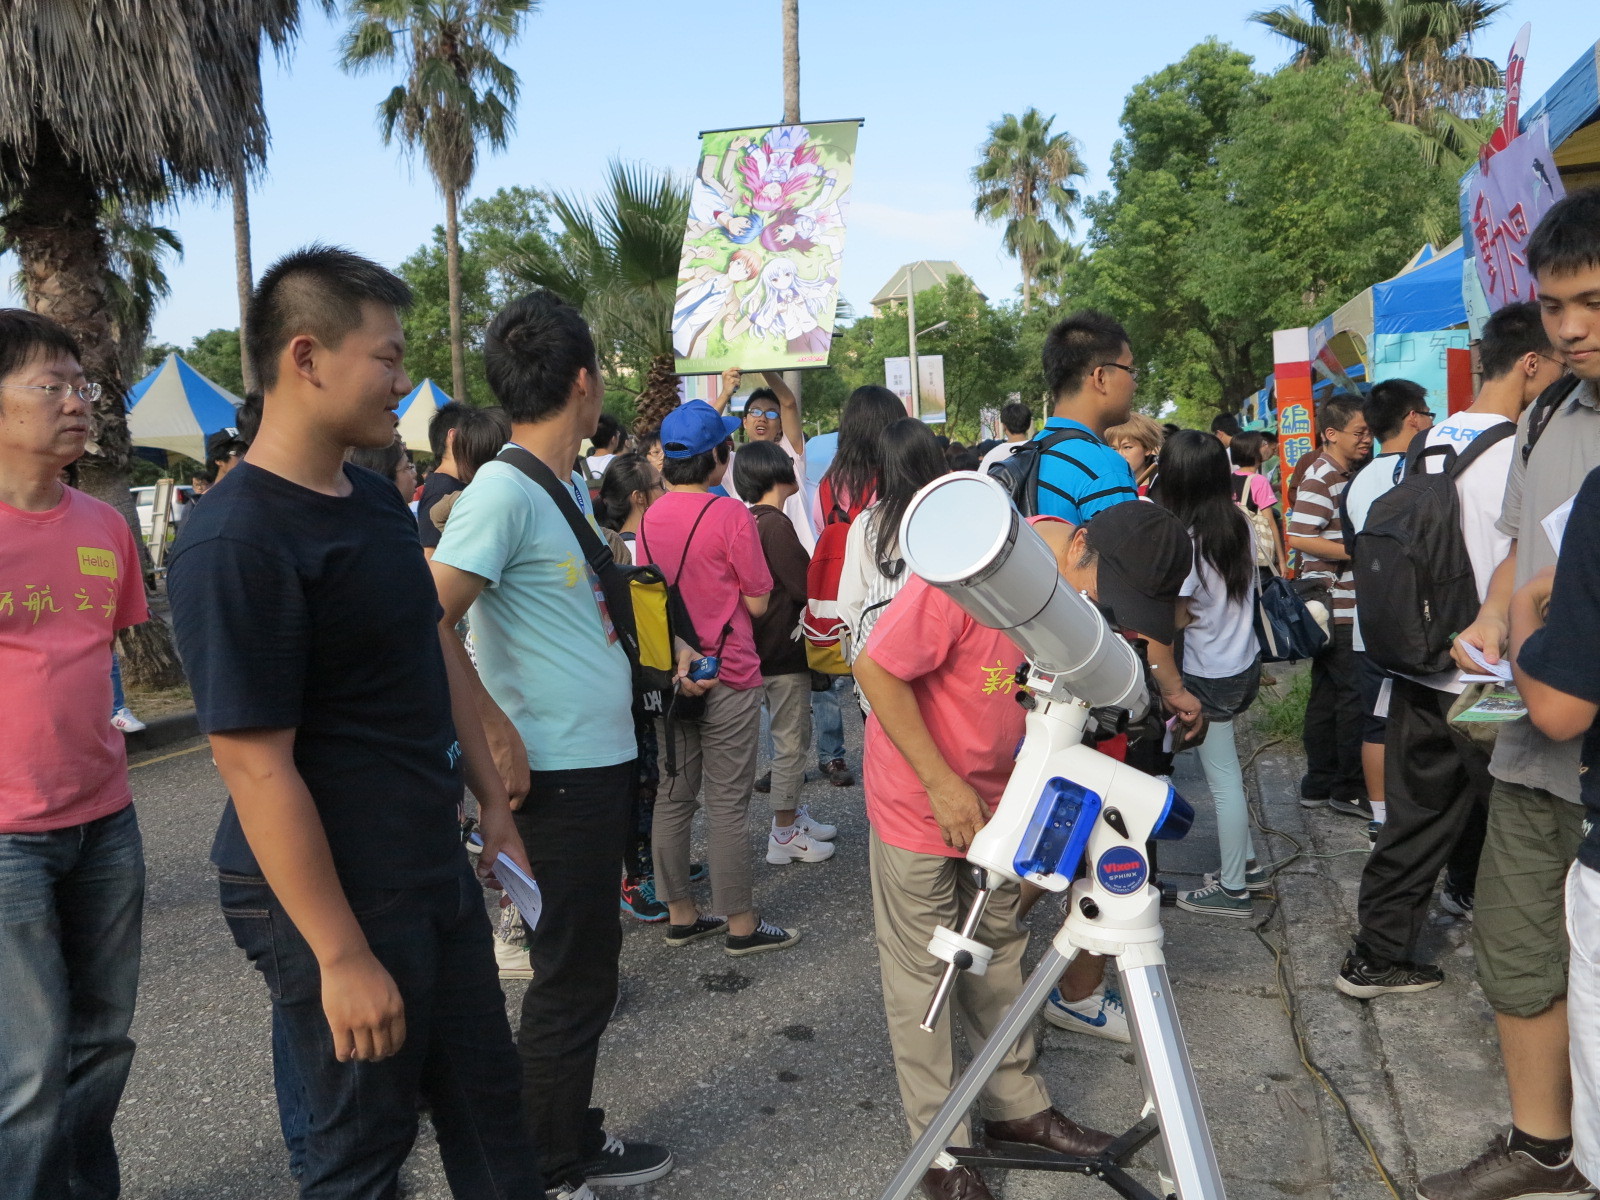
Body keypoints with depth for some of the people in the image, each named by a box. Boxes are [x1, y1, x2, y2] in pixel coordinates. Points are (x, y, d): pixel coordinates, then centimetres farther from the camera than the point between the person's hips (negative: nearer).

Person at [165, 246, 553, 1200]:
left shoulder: (378, 499, 5)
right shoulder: (237, 543, -22)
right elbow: (257, 768, -23)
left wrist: (493, 802, 15)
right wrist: (342, 957, -20)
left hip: (435, 867, 8)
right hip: (335, 898, -8)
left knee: (489, 1106, 19)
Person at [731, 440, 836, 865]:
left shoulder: (751, 522, 10)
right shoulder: (777, 525, -19)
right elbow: (806, 584, -20)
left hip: (764, 648, 10)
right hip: (785, 652, -10)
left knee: (794, 737, 21)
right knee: (791, 741, 0)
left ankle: (791, 813, 32)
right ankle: (785, 834, 10)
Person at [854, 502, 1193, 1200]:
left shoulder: (1093, 587, -9)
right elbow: (876, 670, -25)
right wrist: (943, 784, -22)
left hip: (996, 797, 7)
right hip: (919, 798, -6)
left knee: (1000, 953, 18)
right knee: (922, 973, 5)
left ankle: (1019, 1109, 34)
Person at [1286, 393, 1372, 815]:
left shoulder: (1348, 474, 16)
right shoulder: (1321, 478, -15)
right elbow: (1298, 538, -23)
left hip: (1344, 606, 10)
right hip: (1337, 608, -10)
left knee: (1328, 694, 13)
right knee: (1354, 696, -5)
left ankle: (1319, 784, 21)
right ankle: (1349, 789, 4)